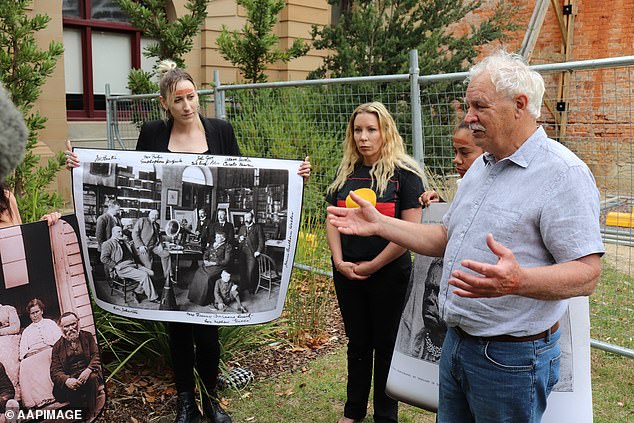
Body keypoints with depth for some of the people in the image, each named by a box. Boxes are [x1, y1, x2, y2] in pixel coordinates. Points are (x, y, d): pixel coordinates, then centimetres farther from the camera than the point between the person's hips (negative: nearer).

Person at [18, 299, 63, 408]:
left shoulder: (50, 323, 23)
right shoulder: (26, 331, 30)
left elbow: (59, 340, 8)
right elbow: (23, 350, 17)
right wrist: (27, 356, -6)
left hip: (49, 352, -2)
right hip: (32, 357, 2)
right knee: (24, 365, -32)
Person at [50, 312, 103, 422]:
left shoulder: (87, 336, 13)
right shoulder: (58, 346, 11)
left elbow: (97, 355, 2)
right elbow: (55, 371, 2)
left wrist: (88, 370, -21)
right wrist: (66, 380, -21)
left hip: (88, 375, 0)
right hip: (69, 379, 0)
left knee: (93, 378, -34)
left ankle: (91, 415, -22)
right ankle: (81, 415, -15)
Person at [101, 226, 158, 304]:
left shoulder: (124, 242, 26)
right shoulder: (108, 244, 2)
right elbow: (104, 258, -9)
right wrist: (116, 265, -14)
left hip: (132, 264, 8)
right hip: (121, 268, -8)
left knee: (150, 273, -13)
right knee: (144, 275, -24)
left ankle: (138, 292, -3)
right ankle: (152, 297, -15)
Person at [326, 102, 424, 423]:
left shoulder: (404, 174, -10)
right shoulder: (346, 172, 6)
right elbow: (332, 219, 7)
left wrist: (373, 265, -14)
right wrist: (340, 262, -5)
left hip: (389, 274, -4)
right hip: (347, 273, 5)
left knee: (386, 345, 10)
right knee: (357, 342, 17)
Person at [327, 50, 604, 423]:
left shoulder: (564, 174, -17)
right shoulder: (481, 167, 11)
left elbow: (587, 273, -21)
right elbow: (447, 238, 16)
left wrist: (518, 281, -40)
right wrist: (379, 225, 8)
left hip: (510, 359, -8)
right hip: (456, 343, 8)